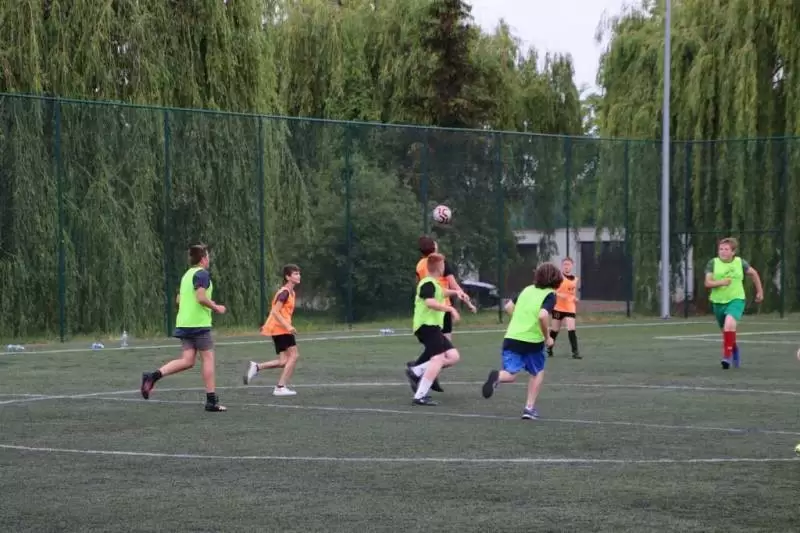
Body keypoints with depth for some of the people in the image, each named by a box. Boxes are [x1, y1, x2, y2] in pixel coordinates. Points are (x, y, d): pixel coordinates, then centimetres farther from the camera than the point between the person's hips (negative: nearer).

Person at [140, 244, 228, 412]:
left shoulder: (187, 275, 18)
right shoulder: (202, 274, -10)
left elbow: (179, 299, 23)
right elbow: (201, 297, -21)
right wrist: (216, 308, -6)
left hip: (184, 323, 8)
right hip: (199, 323, -8)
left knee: (187, 361, 5)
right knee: (208, 358, 0)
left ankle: (153, 376, -11)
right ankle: (211, 401, 1)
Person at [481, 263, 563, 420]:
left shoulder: (527, 289, 12)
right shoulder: (550, 295, -7)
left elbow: (508, 307, 16)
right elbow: (543, 315, -23)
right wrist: (547, 337, -10)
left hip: (512, 337, 4)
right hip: (533, 341, -4)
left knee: (510, 374, 4)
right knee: (538, 372, 21)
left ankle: (497, 377, -32)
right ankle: (530, 407, 16)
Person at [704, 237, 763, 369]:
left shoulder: (740, 262, -2)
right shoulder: (713, 263, -4)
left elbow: (753, 273, 16)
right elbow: (707, 283, -10)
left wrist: (760, 291, 21)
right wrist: (720, 282, -28)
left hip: (736, 300, -2)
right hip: (718, 302, 2)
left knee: (730, 324, -30)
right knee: (725, 330, 17)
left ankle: (727, 356, -26)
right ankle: (735, 350, 48)